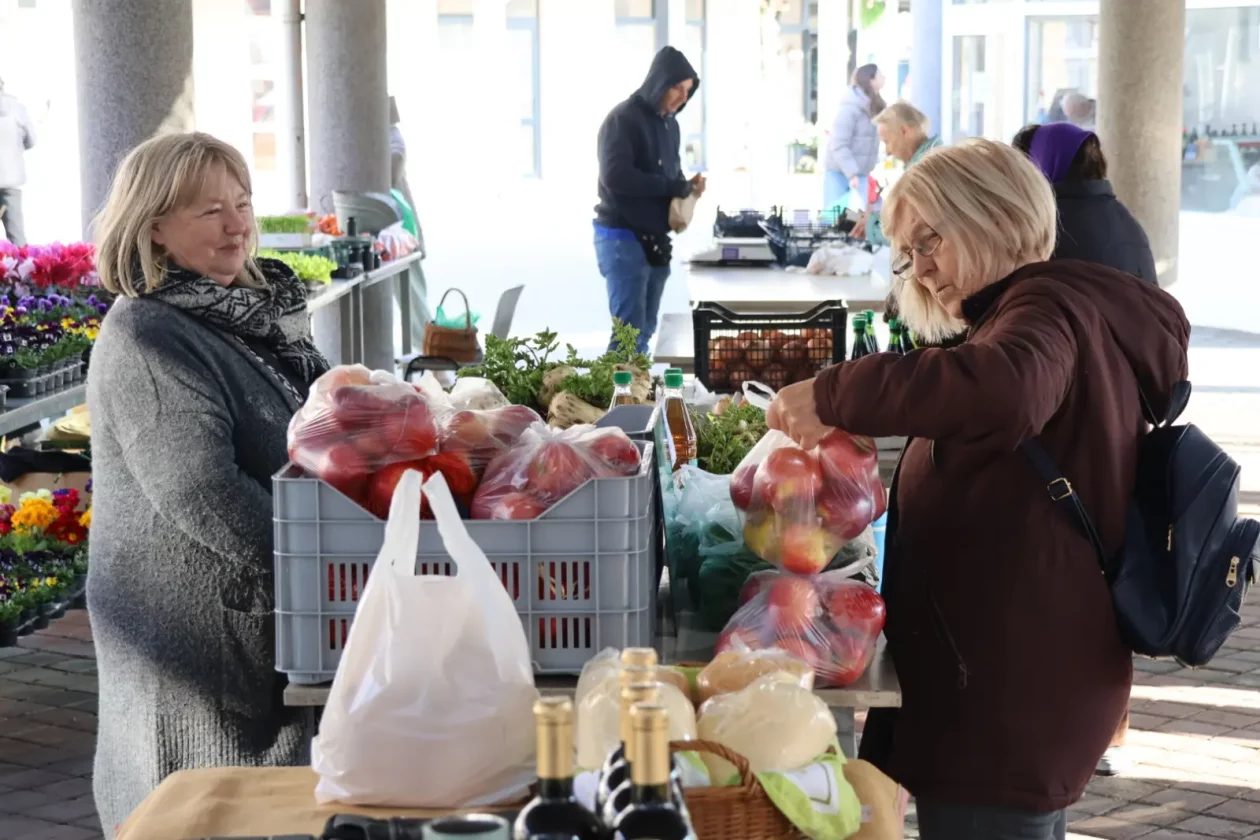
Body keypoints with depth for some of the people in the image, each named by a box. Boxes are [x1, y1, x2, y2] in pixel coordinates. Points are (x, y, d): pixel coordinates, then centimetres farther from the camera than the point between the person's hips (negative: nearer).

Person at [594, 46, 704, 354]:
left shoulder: (669, 124, 14)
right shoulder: (622, 119, -12)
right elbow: (614, 176, -23)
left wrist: (685, 186, 2)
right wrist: (669, 186, -20)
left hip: (656, 239, 8)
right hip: (623, 238, -8)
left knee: (645, 330, 10)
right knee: (630, 329, -12)